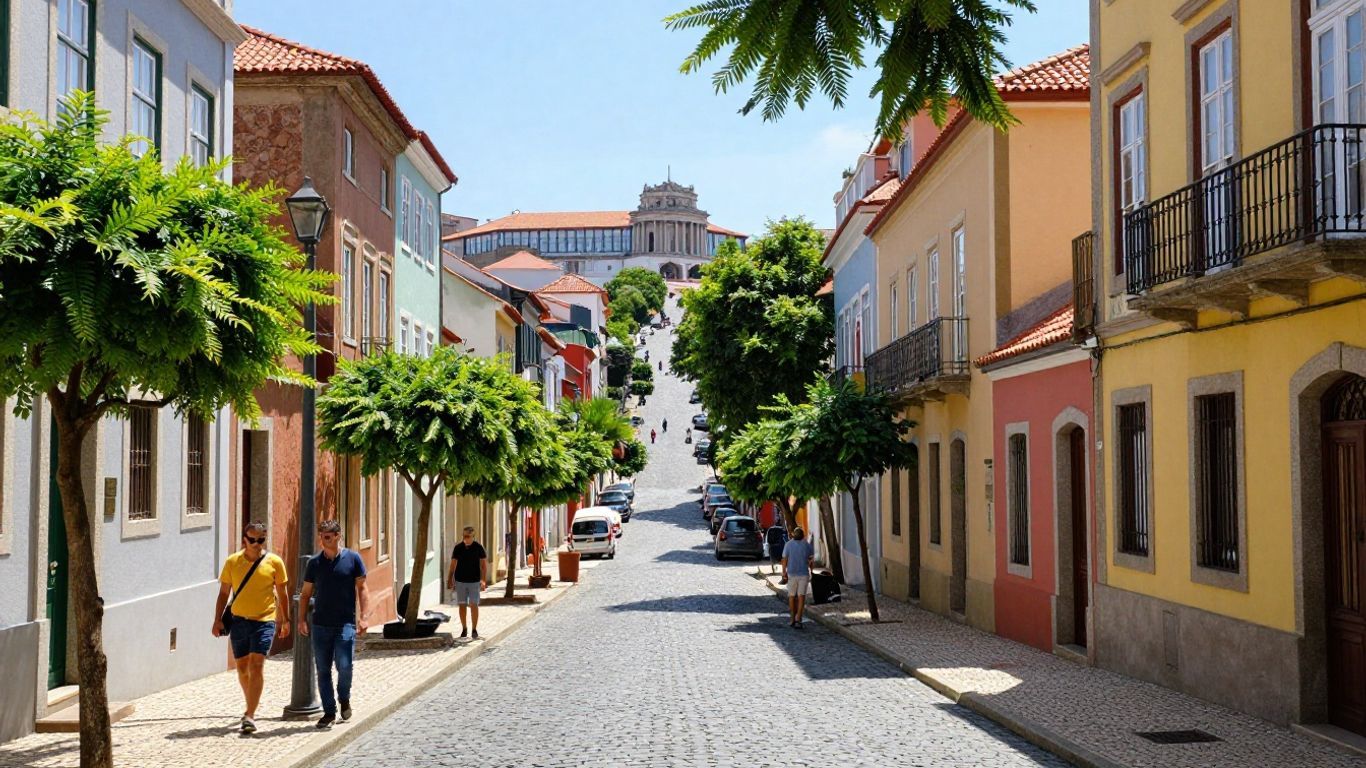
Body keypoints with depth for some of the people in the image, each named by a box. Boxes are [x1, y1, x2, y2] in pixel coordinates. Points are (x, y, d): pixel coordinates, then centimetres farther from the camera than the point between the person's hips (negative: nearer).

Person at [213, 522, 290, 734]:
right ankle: (251, 707, 35)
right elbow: (224, 592, 9)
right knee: (242, 668, 12)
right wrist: (218, 620, 2)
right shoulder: (232, 561, 3)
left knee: (256, 666, -13)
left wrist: (285, 620, 6)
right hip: (239, 621, 3)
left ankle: (249, 716, -13)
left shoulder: (274, 562, -1)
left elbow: (282, 593, 7)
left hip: (264, 621, -3)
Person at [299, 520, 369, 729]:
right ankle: (329, 712, 15)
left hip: (345, 623, -3)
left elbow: (362, 588, 2)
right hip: (320, 625, 3)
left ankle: (344, 700, 17)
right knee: (323, 670, 4)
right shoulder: (314, 562, 6)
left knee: (344, 666, -11)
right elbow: (306, 593, 12)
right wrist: (302, 619, 2)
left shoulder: (352, 558, 0)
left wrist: (364, 616, -7)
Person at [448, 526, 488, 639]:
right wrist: (450, 579, 1)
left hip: (474, 581, -2)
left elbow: (484, 564, -1)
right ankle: (464, 629, 17)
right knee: (462, 605, 6)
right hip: (460, 581, 2)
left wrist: (484, 580, -8)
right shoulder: (458, 548, 0)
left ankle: (475, 630, 3)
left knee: (474, 605, -5)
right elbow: (453, 565, 6)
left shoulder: (478, 547, -4)